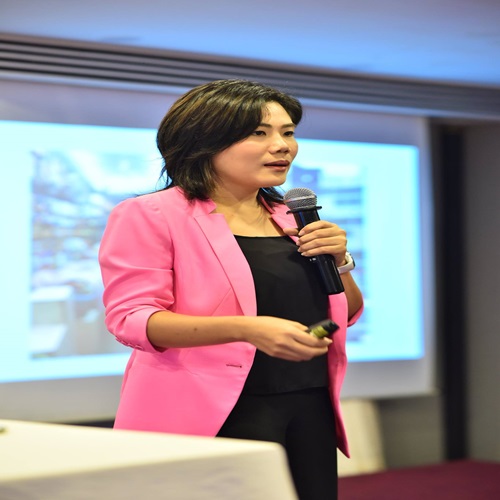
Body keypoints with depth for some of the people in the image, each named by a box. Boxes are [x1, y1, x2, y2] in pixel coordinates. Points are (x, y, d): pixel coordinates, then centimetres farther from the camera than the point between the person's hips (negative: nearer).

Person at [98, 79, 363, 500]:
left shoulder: (292, 220, 14)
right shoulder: (150, 215, -6)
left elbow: (348, 315, 20)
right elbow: (132, 318, -16)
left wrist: (338, 259, -2)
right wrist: (248, 329, -27)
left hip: (310, 413, 6)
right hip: (215, 417, -6)